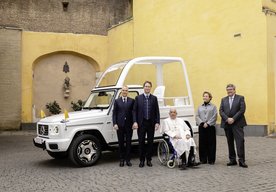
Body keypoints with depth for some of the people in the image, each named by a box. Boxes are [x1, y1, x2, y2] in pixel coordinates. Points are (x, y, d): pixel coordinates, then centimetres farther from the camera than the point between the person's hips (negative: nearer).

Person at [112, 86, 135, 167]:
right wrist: (115, 124, -6)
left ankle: (128, 159, 13)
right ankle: (122, 159, 16)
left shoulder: (132, 101, 5)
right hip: (120, 125, 0)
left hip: (129, 125, 0)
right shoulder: (117, 101, 6)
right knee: (121, 143, 7)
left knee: (128, 142, 5)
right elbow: (114, 113, 3)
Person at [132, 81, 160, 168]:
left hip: (151, 123, 1)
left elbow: (157, 111, 4)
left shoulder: (154, 98, 6)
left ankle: (149, 160, 18)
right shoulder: (138, 98, 4)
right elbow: (134, 111, 1)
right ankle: (142, 160, 14)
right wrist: (135, 122, -9)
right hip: (141, 123, -1)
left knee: (150, 142, 7)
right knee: (141, 142, 4)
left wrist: (157, 122, -5)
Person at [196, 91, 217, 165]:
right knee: (202, 143, 3)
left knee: (211, 143, 0)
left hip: (210, 127, -3)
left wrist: (208, 123, -13)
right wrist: (202, 123, -10)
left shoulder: (213, 106, 4)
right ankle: (203, 159, 12)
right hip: (201, 127, 3)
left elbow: (214, 117, -4)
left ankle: (211, 160, 8)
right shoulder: (200, 107, 13)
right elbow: (197, 116, 6)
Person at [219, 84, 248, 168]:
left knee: (240, 141, -9)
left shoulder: (240, 98, 3)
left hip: (237, 123, -4)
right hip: (227, 124, 4)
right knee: (230, 142, 8)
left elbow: (242, 110, -7)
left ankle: (241, 160, -6)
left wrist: (233, 119, -14)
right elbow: (221, 111, 5)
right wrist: (227, 119, -11)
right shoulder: (223, 99, 14)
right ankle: (232, 160, 15)